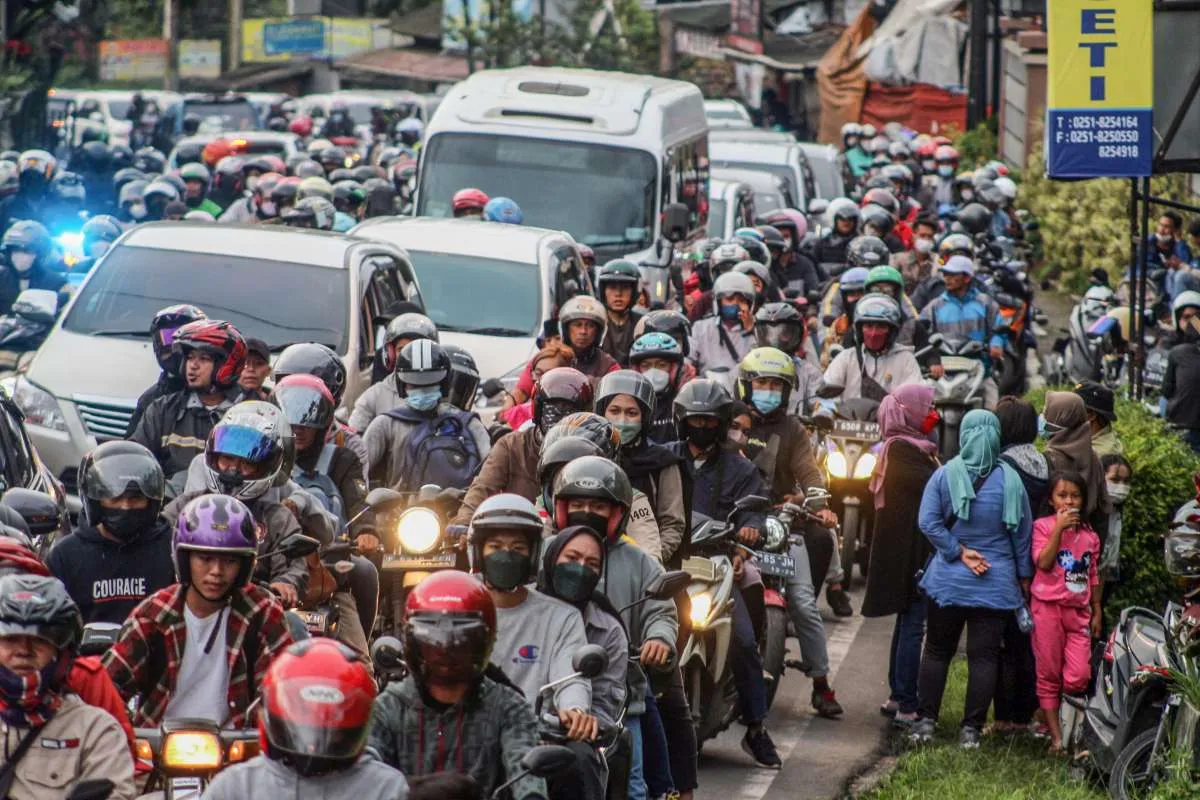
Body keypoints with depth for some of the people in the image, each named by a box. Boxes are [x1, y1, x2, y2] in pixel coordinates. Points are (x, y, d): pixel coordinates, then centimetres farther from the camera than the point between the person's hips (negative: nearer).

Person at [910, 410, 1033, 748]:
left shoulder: (945, 475, -7)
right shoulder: (1009, 480, -5)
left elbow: (928, 522, -13)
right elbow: (1023, 531, 3)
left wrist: (959, 552, -8)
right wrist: (1024, 576, 12)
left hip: (947, 579, 0)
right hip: (997, 583, 0)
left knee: (937, 651, 12)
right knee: (984, 656, 3)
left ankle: (926, 720, 10)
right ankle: (972, 728, 1)